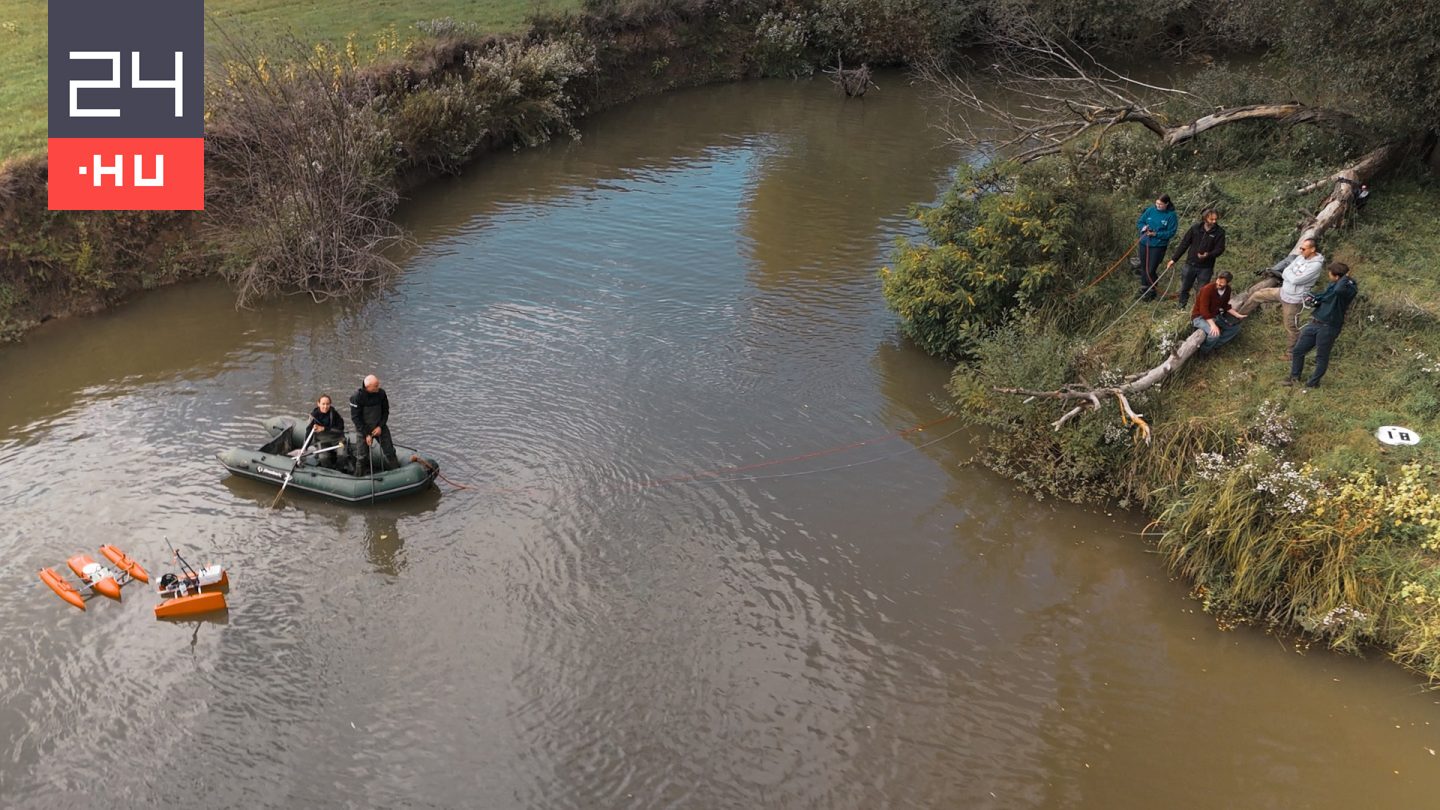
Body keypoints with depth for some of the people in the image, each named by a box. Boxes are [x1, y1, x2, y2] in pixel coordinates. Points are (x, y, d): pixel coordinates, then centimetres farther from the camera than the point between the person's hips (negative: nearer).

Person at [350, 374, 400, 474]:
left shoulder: (381, 393, -10)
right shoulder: (357, 397, -20)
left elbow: (385, 411, 3)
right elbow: (355, 417, -15)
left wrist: (380, 426, -8)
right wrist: (366, 434, -16)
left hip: (380, 427, 3)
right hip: (364, 429, -3)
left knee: (390, 451, 4)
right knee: (363, 456, 3)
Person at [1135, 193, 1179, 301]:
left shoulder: (1171, 215, -11)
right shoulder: (1150, 210, -1)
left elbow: (1171, 232, -12)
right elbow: (1139, 222, 9)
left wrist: (1156, 234, -21)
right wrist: (1143, 227, -14)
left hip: (1158, 246, -5)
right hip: (1144, 243, 5)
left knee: (1151, 271, -6)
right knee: (1143, 268, 15)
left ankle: (1152, 292, 16)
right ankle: (1143, 290, 33)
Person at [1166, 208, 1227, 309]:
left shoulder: (1219, 232, -7)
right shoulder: (1195, 228, -3)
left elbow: (1220, 249, -9)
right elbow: (1184, 244, 2)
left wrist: (1208, 255, -29)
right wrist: (1174, 259, 3)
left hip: (1206, 267, -2)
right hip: (1190, 264, 2)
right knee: (1184, 288, 12)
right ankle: (1181, 308, 28)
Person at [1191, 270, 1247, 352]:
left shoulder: (1227, 289, -4)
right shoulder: (1208, 289, -27)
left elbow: (1225, 306, 13)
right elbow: (1204, 310, -30)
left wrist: (1237, 315, 3)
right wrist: (1213, 325, -39)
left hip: (1215, 316, 8)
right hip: (1200, 317, -8)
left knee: (1235, 328, 2)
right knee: (1215, 333, -32)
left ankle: (1215, 345, -3)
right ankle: (1203, 351, -7)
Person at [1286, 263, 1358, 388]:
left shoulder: (1350, 289, -18)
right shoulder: (1332, 285, 8)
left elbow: (1339, 290, -43)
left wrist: (1346, 277, -25)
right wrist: (1315, 300, 4)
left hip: (1328, 327, -8)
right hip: (1315, 323, 8)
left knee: (1322, 357, 8)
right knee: (1298, 350, 15)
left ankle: (1313, 383, 26)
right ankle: (1294, 377, 33)